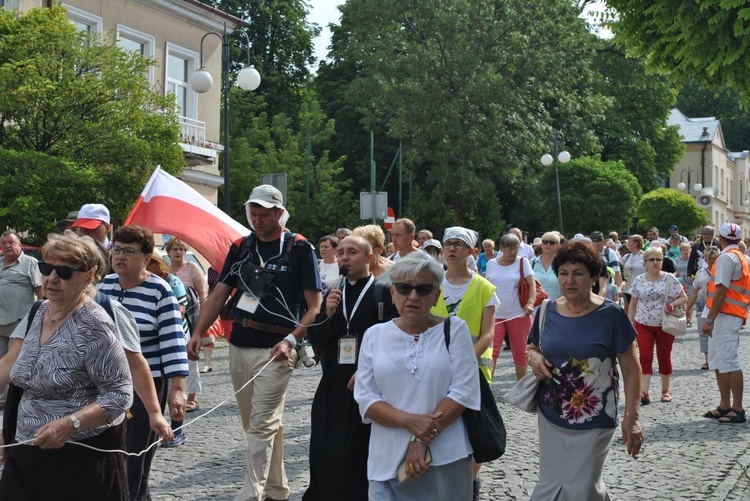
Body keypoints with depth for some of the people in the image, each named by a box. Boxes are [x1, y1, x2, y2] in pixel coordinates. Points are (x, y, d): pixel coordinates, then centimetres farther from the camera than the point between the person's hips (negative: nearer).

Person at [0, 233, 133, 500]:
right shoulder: (39, 313, 7)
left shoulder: (93, 326, -17)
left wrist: (70, 425, -29)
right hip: (29, 451, 7)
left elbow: (120, 394, -18)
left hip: (83, 455, -7)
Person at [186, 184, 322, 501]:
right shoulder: (241, 247, 11)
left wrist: (291, 340, -20)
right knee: (255, 424, 14)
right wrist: (198, 332, -3)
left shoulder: (299, 249, -4)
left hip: (274, 349, -6)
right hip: (239, 347, 6)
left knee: (262, 425, -10)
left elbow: (315, 306, -7)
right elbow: (219, 294, 10)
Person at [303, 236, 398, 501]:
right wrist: (328, 314, -9)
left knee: (363, 455, 2)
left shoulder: (384, 293, -6)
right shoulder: (332, 295, 12)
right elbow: (315, 340, 8)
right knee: (326, 454, 5)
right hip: (333, 389, 5)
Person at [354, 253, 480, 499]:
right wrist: (409, 421, -15)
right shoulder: (374, 335, 6)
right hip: (388, 461, 1)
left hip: (446, 460, -1)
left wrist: (422, 441, -14)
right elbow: (365, 398, 2)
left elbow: (464, 391, -7)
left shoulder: (454, 329, 0)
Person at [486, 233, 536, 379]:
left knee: (519, 352, 9)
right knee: (491, 351, -7)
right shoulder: (491, 264, 7)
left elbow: (532, 285, -5)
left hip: (518, 314, -1)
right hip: (495, 315, 1)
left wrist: (530, 303, -22)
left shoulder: (522, 262, 0)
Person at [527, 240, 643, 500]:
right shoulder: (547, 312, 0)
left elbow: (631, 369, -7)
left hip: (593, 422, -4)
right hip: (551, 417, 4)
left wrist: (631, 417, -13)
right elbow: (533, 347, 17)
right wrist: (534, 357, -7)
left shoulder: (611, 315, -11)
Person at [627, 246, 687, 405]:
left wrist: (674, 304, -21)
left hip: (665, 325, -1)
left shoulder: (669, 279, -3)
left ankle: (666, 390, 25)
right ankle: (643, 392, -15)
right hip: (643, 325, 1)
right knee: (645, 357, -9)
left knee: (664, 357, 10)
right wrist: (629, 324, 4)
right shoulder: (638, 281, 3)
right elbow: (633, 304, 9)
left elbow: (684, 298, -1)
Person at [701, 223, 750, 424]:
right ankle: (724, 405, 19)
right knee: (717, 362, 14)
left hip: (725, 316, -10)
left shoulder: (727, 257, -11)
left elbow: (721, 290, -19)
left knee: (729, 362, -10)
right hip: (725, 317, 10)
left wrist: (710, 319, -20)